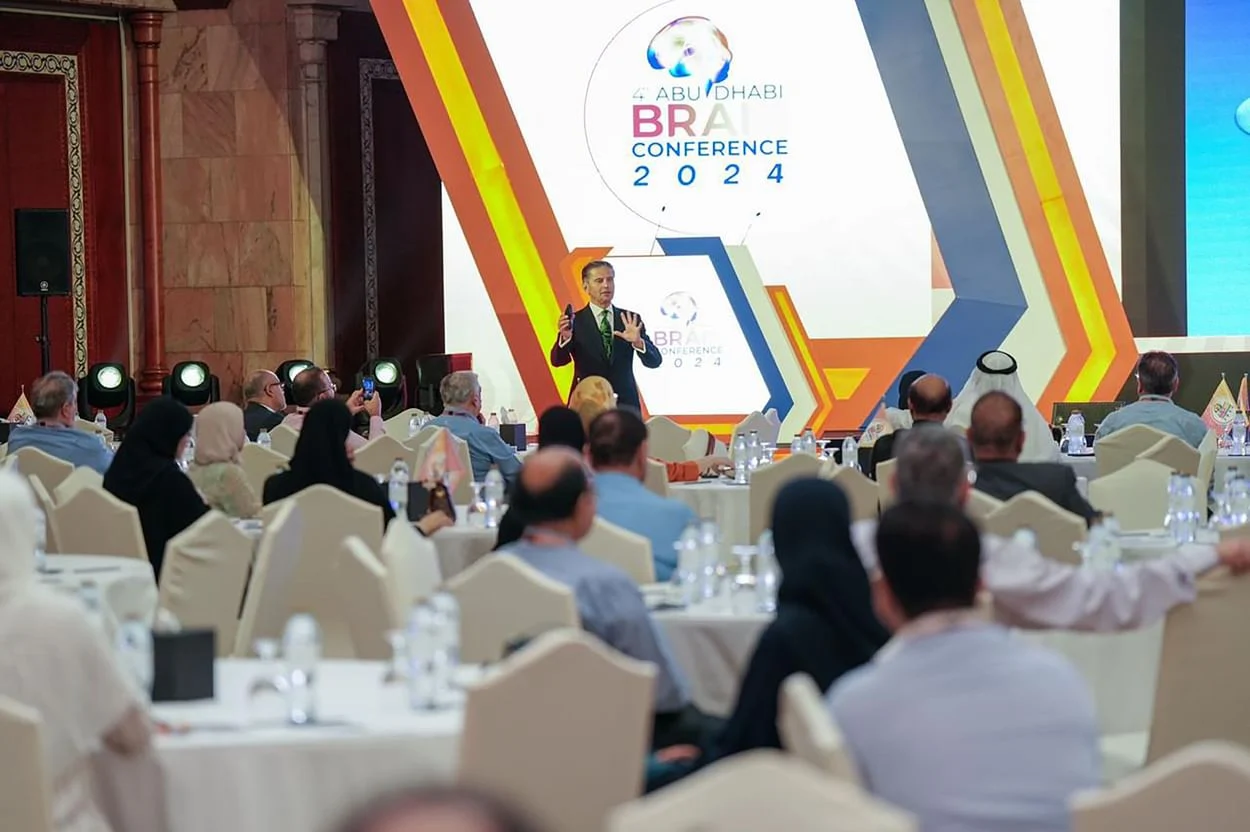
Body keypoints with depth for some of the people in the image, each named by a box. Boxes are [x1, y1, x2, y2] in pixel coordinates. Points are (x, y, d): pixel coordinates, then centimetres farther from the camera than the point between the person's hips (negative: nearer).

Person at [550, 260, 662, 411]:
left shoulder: (630, 320, 7)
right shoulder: (575, 321, 0)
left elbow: (654, 361, 2)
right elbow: (557, 361, -10)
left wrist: (638, 342, -20)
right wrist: (564, 338, -33)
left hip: (625, 404, 2)